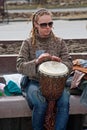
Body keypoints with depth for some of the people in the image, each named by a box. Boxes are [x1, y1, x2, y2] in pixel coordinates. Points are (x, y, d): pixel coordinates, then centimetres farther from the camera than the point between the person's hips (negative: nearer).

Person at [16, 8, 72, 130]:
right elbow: (20, 66, -7)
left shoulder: (59, 42, 6)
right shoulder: (28, 43, 0)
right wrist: (36, 62, -25)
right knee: (41, 104, -31)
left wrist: (58, 62, -20)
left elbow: (69, 65, 2)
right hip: (34, 82, -1)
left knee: (65, 102, -30)